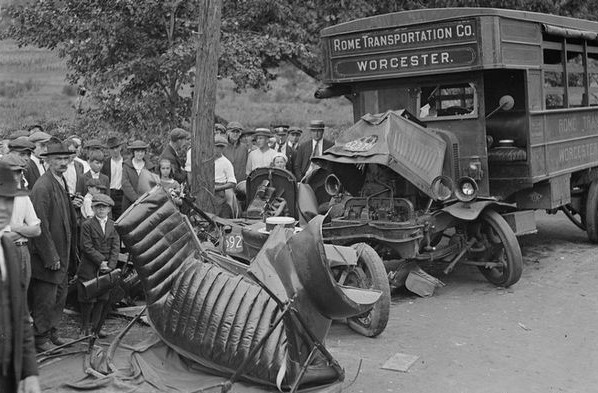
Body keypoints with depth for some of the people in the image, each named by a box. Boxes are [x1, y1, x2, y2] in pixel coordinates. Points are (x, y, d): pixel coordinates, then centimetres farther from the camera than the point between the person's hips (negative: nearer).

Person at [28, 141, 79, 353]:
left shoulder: (62, 182, 9)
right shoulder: (42, 186, -20)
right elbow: (41, 225, -21)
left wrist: (74, 206, 2)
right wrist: (51, 257, -20)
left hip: (62, 252, 9)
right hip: (46, 254, -9)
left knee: (60, 296, 18)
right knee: (45, 298, 3)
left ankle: (52, 331, 33)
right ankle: (40, 338, 18)